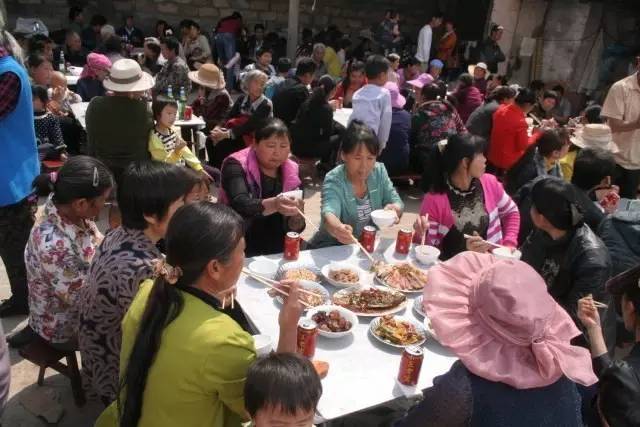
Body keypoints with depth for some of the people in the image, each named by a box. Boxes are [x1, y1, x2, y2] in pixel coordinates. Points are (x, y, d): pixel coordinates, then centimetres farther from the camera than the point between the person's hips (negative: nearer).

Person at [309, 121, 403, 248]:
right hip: (330, 248, -2)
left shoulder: (379, 171, -4)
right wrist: (337, 228, -57)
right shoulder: (334, 180, -18)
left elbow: (397, 203, -5)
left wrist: (394, 209, -28)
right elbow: (329, 212, -35)